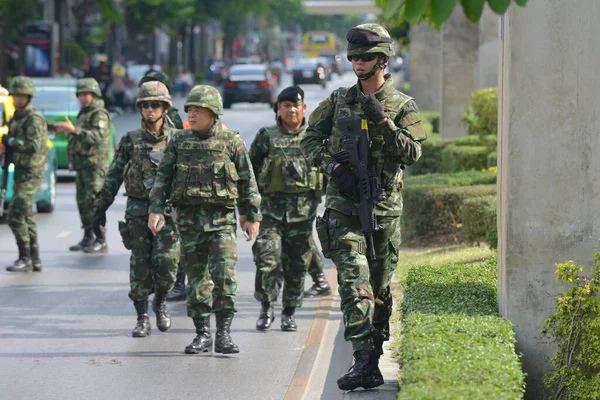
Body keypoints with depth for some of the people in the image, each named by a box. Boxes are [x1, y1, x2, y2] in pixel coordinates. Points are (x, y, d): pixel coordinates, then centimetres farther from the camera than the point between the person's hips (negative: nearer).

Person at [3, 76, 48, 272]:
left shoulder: (33, 119, -15)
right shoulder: (16, 118, 15)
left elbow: (34, 147, -25)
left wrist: (11, 141, -16)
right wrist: (6, 145, 3)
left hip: (30, 174, -10)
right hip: (20, 172, 10)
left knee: (15, 216, -13)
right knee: (26, 217, 12)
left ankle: (25, 258, -9)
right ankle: (35, 260, 17)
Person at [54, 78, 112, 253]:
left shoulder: (100, 115, -10)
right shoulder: (83, 114, 20)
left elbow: (97, 136, -25)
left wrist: (74, 130, -28)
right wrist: (68, 131, 11)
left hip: (95, 164, -10)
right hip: (81, 164, 10)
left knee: (94, 201, -12)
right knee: (82, 201, 10)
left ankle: (101, 240, -11)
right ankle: (88, 238, 16)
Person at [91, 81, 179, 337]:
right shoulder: (130, 140, 5)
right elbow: (113, 176, 7)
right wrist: (100, 208, 4)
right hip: (137, 210, 1)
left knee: (166, 262, -10)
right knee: (140, 265, 1)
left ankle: (160, 302, 18)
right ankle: (142, 318, 9)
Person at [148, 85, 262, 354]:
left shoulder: (231, 141, 0)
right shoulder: (179, 142, 6)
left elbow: (247, 181, 4)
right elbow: (163, 177, 8)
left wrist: (252, 216, 4)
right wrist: (156, 209, -3)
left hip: (222, 218, -2)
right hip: (189, 218, 3)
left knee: (224, 275, -12)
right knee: (197, 277, 6)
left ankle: (224, 335, -7)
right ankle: (202, 334, 13)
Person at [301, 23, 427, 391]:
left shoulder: (403, 106, 2)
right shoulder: (338, 100, 9)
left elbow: (412, 153, -9)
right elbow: (311, 140, 10)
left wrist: (383, 122, -19)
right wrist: (335, 166, -7)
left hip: (384, 207, 0)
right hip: (344, 205, 0)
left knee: (380, 286, 10)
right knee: (354, 281, -14)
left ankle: (373, 352, 27)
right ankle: (365, 361, -20)